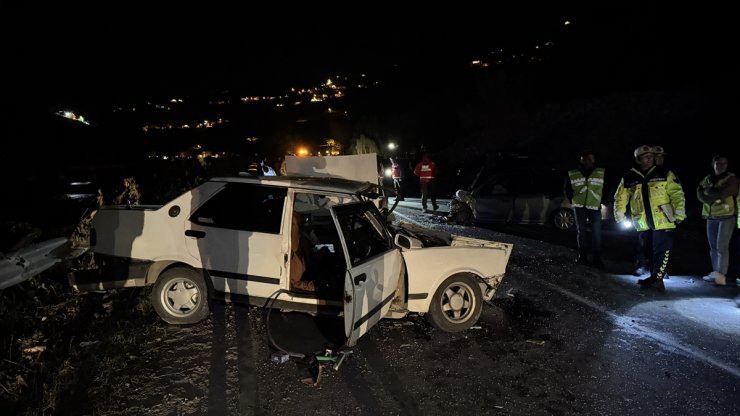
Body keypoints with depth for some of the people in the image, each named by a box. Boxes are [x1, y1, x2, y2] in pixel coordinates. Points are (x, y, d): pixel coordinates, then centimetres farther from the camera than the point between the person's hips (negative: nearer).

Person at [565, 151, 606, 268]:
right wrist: (573, 201, 9)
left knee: (596, 233, -4)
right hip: (579, 207, 1)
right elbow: (567, 190, 13)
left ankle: (596, 258, 3)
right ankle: (582, 256, 19)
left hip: (595, 207, -1)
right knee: (581, 232, 9)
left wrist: (601, 201, 4)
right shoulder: (573, 174, 1)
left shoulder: (601, 173, -1)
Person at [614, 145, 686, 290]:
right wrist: (620, 217, 6)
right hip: (643, 223, 3)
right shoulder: (629, 178, 6)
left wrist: (679, 214, -8)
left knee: (661, 251, -5)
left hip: (663, 222, -3)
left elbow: (677, 194, -2)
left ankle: (656, 279, 0)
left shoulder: (664, 174, 1)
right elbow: (620, 198, 13)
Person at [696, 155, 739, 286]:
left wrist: (708, 191, -4)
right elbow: (699, 194, -1)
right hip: (711, 217, 6)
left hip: (727, 216, -6)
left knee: (722, 246, -13)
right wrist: (712, 200, -16)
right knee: (713, 247, 9)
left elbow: (722, 193, -19)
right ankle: (715, 273, 17)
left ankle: (721, 275, -14)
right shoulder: (707, 179, 13)